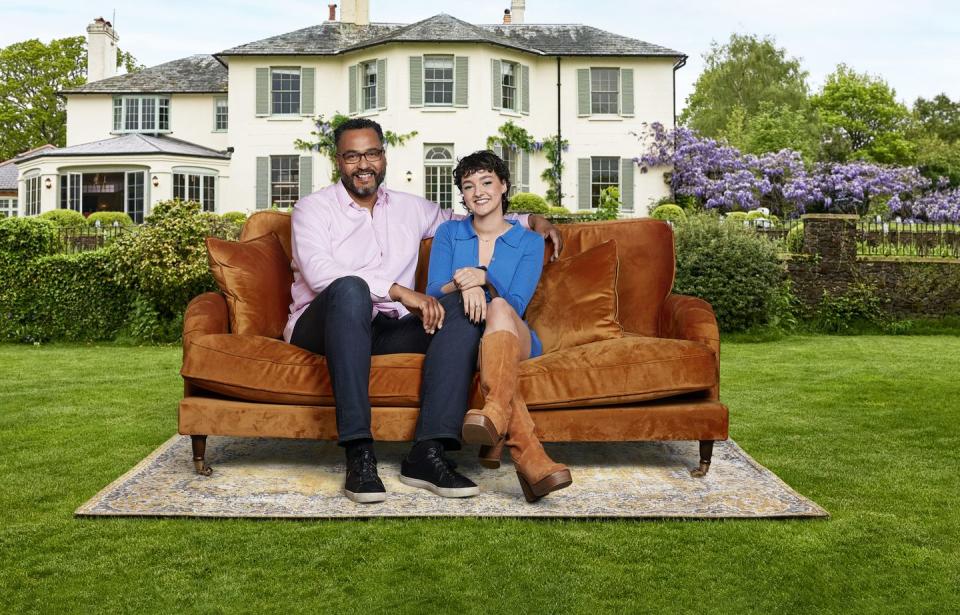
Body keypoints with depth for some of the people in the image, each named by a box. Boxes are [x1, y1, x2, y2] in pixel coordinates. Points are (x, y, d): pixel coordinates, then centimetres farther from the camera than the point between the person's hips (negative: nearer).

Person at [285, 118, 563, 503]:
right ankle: (359, 453, -41)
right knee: (350, 289, -38)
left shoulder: (410, 208, 20)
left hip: (389, 330, 4)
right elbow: (318, 272, -15)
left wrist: (530, 220, 22)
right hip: (322, 327, -4)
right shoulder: (314, 208, 3)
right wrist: (400, 291, -23)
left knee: (463, 306, -21)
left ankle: (428, 453, -32)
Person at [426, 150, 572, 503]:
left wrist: (482, 278, -23)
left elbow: (515, 306, -4)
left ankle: (495, 414, -63)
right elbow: (432, 294, 1)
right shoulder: (449, 233, 15)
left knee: (499, 309, -36)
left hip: (514, 340, 0)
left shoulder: (529, 242, 10)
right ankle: (530, 456, -56)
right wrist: (463, 285, -22)